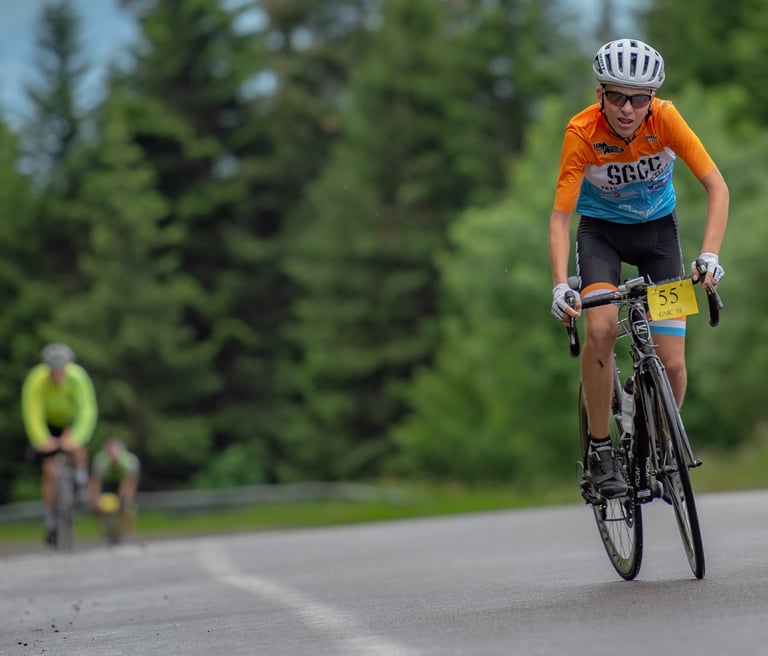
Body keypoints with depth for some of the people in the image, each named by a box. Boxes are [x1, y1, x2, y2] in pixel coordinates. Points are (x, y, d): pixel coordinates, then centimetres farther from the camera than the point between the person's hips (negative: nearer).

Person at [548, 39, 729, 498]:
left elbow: (717, 187, -23)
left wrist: (710, 256, -36)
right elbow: (561, 216, -25)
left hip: (657, 228, 1)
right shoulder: (583, 132, -27)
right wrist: (560, 285, -38)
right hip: (601, 231, -1)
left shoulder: (665, 118, -25)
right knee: (601, 327, -29)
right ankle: (600, 450, -14)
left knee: (673, 365, -9)